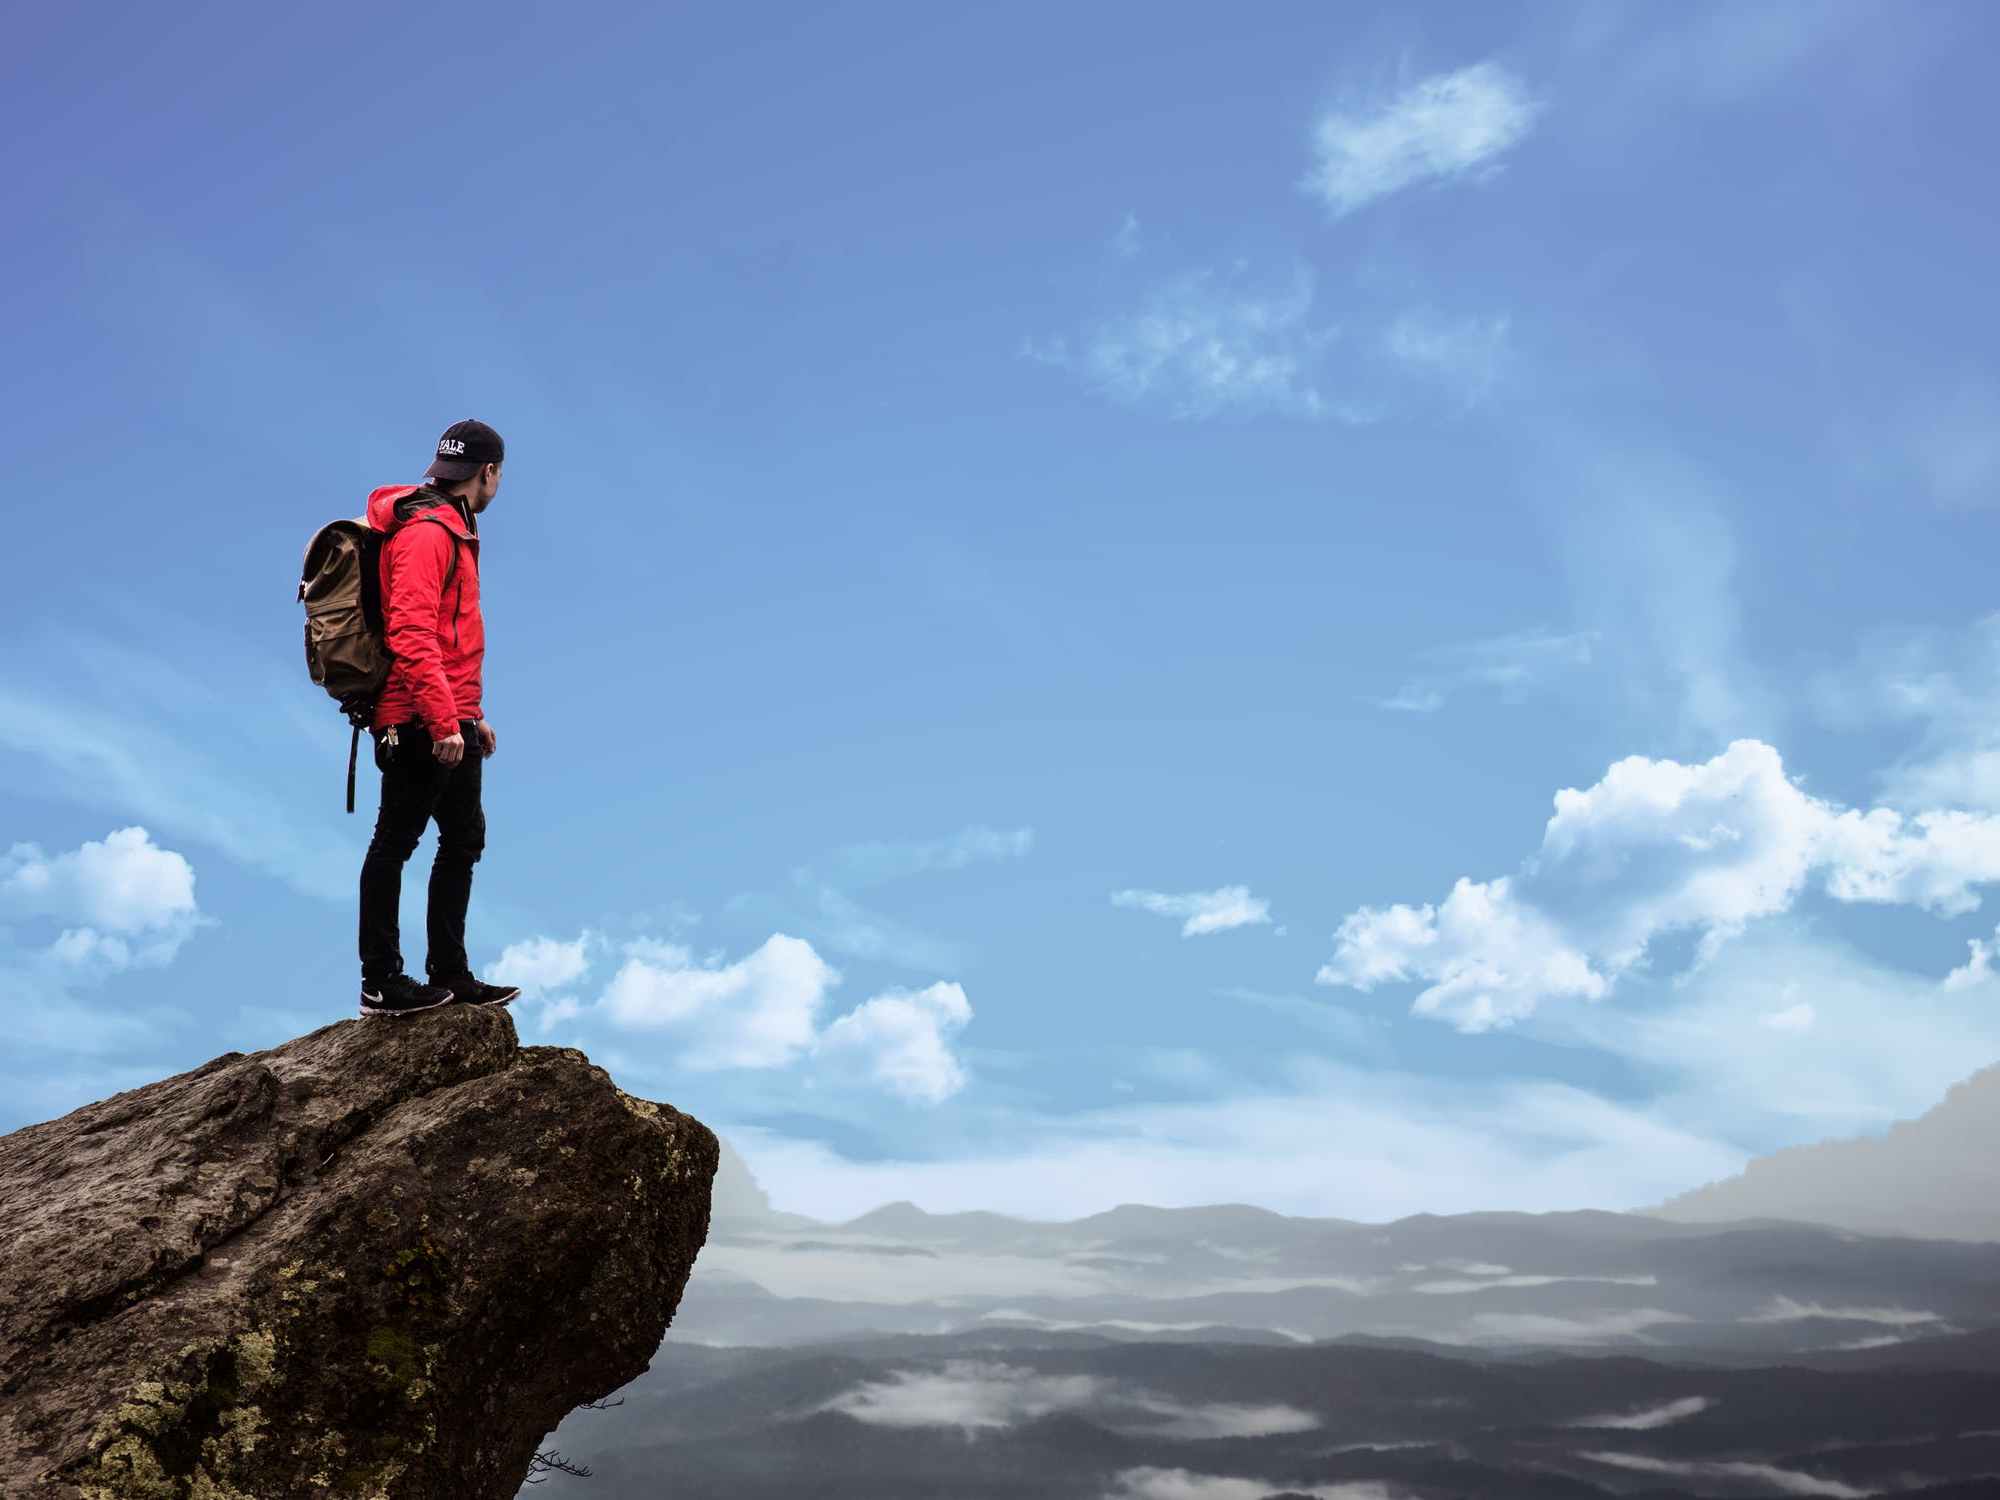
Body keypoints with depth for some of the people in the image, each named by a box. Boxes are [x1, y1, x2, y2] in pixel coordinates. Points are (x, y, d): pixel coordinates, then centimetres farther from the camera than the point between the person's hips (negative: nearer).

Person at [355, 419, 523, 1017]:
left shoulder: (452, 532, 20)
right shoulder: (426, 532, -12)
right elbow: (411, 634, -23)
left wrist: (471, 715, 24)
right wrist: (444, 720, -27)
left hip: (450, 724, 11)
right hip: (420, 724, -11)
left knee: (463, 840, 14)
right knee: (394, 843, -4)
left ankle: (451, 977, 21)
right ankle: (380, 983, 2)